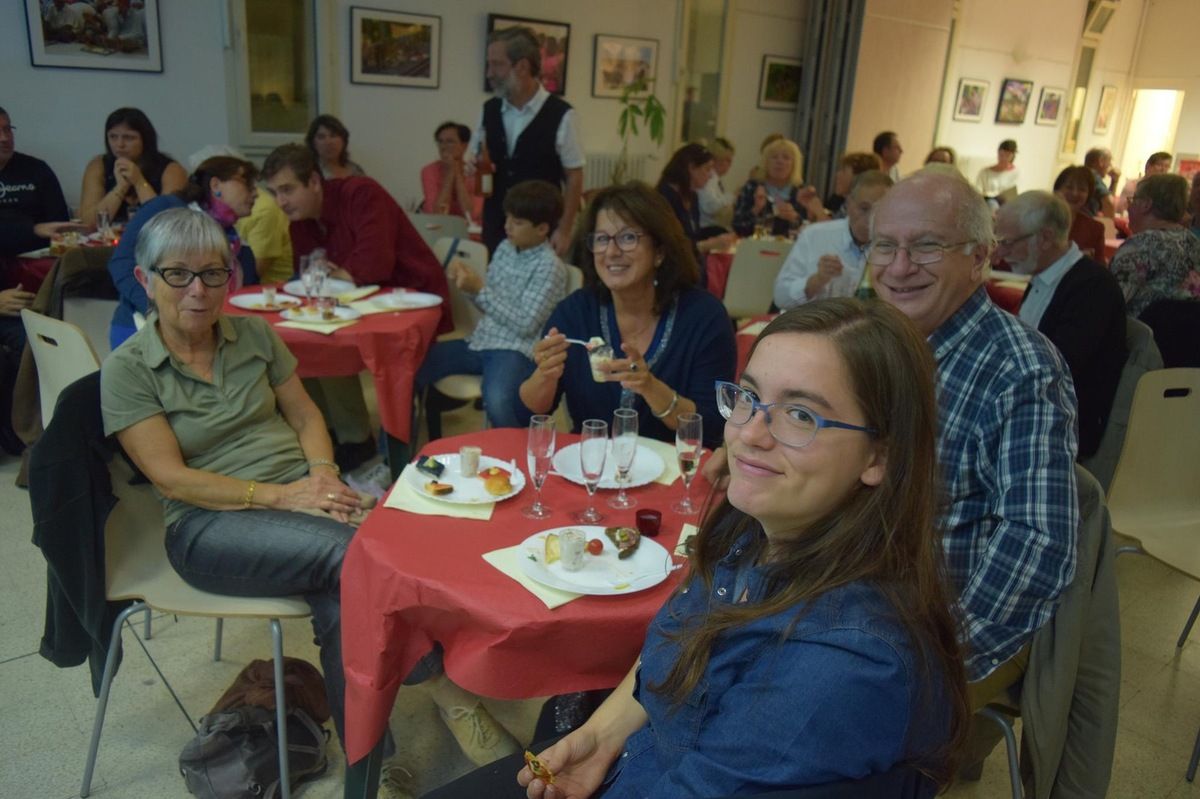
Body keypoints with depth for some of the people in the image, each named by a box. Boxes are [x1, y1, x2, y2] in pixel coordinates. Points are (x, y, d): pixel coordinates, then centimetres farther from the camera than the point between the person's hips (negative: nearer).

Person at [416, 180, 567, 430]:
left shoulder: (549, 267, -12)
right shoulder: (505, 248, 11)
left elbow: (525, 325, -18)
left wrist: (479, 289, -17)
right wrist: (469, 282, -5)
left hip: (516, 350, -8)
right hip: (481, 341, 8)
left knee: (497, 402, -37)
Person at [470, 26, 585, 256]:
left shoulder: (561, 115, -12)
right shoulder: (489, 110, 3)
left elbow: (574, 178, -7)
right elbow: (475, 158, 16)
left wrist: (564, 230, -10)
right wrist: (475, 166, -7)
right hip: (494, 225, 4)